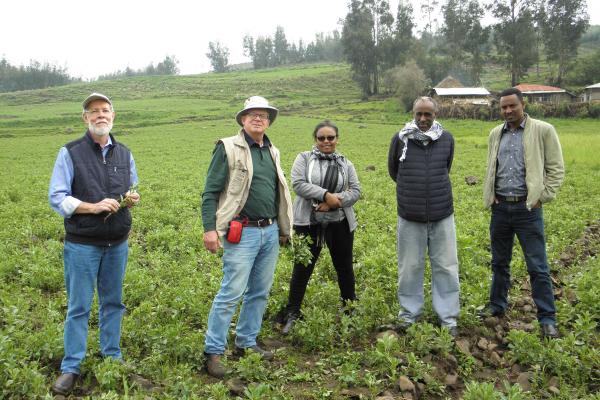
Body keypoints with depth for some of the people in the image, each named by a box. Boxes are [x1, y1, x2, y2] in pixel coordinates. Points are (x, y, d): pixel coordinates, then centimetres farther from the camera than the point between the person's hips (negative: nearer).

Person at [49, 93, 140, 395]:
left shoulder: (124, 153, 8)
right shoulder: (70, 153, -5)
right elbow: (56, 198, -8)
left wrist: (133, 198, -5)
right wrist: (94, 207, -20)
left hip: (118, 244, 4)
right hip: (82, 245, -4)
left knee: (113, 302, 14)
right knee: (78, 307, 3)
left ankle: (112, 357, 28)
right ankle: (71, 367, 17)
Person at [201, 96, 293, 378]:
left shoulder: (272, 151, 16)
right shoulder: (228, 148, -3)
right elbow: (210, 192, -7)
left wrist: (283, 229, 22)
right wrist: (210, 228, -15)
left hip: (271, 233, 7)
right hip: (243, 233, -7)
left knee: (259, 292, 13)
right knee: (231, 293, -7)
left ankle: (246, 343, 27)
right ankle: (213, 351, 7)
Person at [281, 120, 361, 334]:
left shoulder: (345, 164, 9)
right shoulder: (304, 159, 1)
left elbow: (356, 191, 0)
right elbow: (298, 184, -12)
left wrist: (335, 202, -16)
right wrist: (326, 194, -20)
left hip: (340, 223, 3)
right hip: (309, 223, -2)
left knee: (344, 266, 16)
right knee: (302, 268, 2)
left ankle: (350, 306, 37)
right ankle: (292, 314, 13)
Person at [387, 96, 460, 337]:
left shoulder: (447, 139, 1)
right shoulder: (400, 139, -3)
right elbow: (393, 171, 13)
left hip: (442, 216, 1)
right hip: (410, 217, -1)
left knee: (446, 267, 7)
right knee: (410, 267, 9)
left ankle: (448, 318, 21)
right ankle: (409, 314, 25)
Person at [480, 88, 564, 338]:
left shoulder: (543, 130, -3)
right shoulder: (496, 134, 11)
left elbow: (556, 169, -4)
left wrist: (542, 197, -11)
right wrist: (489, 196, 7)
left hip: (527, 208, -4)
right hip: (500, 208, 5)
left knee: (538, 267, 0)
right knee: (500, 262, 16)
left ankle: (547, 318, 11)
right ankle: (497, 306, 31)